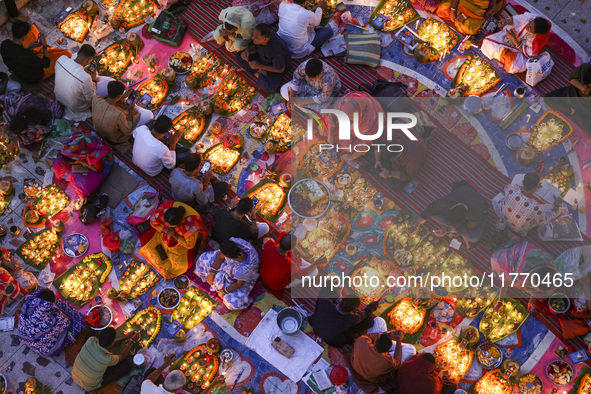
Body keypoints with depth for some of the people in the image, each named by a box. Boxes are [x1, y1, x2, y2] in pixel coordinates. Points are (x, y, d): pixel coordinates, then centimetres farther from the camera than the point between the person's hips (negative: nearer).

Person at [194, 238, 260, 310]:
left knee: (233, 303, -18)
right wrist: (211, 274, -7)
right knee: (205, 258, 3)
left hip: (244, 277, -5)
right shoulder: (233, 242, -35)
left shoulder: (245, 269, -46)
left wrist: (224, 291, -11)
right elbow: (220, 257, -16)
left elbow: (239, 283, -25)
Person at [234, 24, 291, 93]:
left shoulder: (277, 51, -42)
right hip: (263, 57, 5)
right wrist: (247, 51, -29)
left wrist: (259, 66, -29)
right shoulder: (261, 33, -28)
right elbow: (255, 47, -6)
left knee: (270, 88, -32)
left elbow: (281, 70, -24)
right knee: (238, 57, -8)